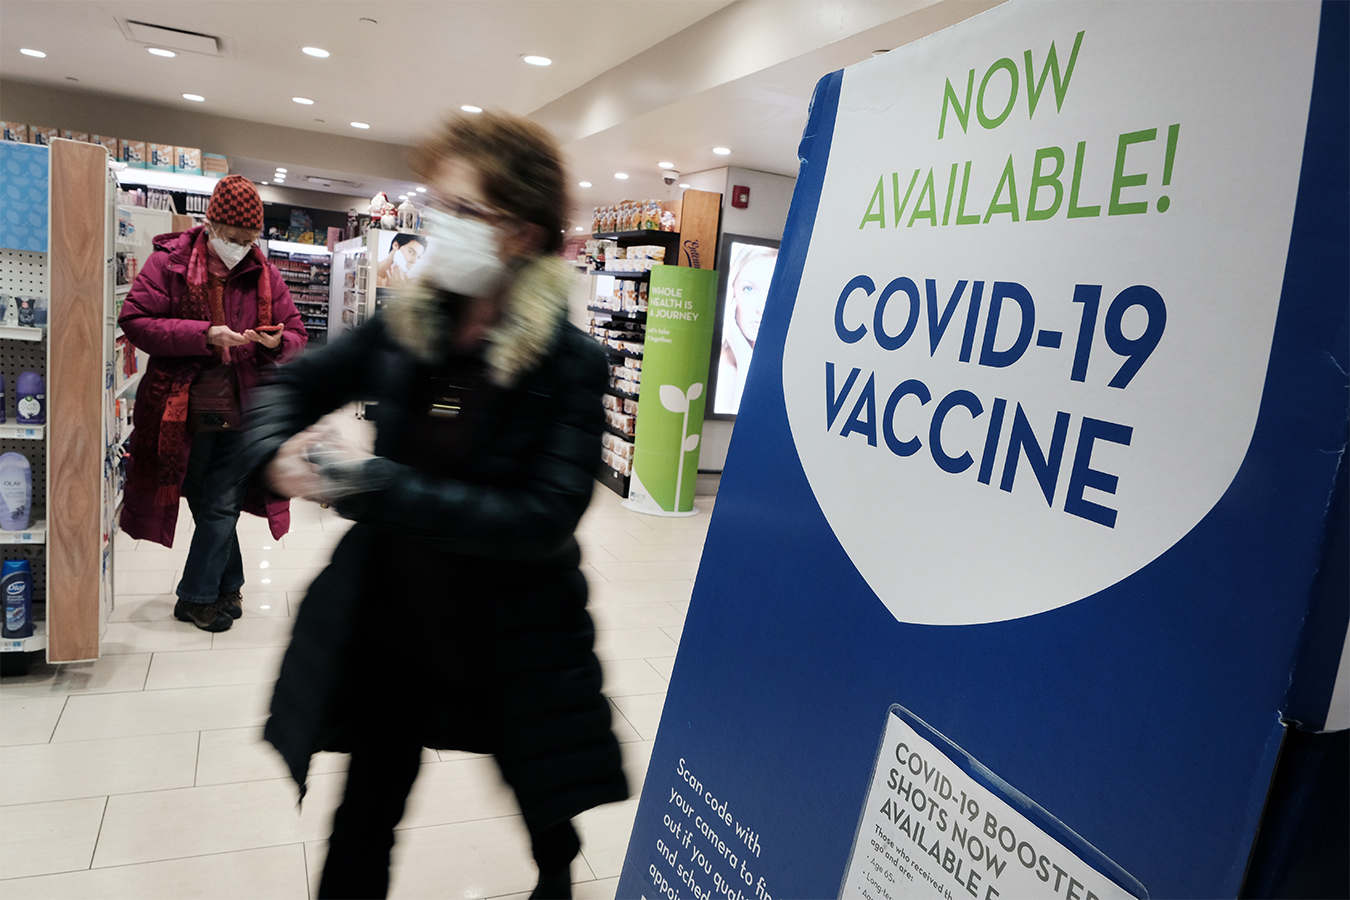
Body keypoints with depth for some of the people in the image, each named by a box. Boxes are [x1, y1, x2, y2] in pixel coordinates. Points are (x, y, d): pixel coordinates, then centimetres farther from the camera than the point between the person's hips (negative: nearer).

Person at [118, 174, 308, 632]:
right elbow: (135, 321, -11)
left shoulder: (264, 275, 4)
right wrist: (203, 335, -22)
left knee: (221, 506, 6)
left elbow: (296, 333, 10)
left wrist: (279, 341, -15)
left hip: (243, 411, 2)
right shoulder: (168, 263, -4)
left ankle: (196, 597, 23)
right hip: (185, 412, -2)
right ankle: (228, 587, 27)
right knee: (208, 504, 11)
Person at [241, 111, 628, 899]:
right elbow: (295, 386, 8)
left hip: (512, 648, -2)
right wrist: (282, 454, -16)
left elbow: (545, 519, -27)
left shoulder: (570, 363, -19)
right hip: (390, 627, 3)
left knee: (551, 832, 22)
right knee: (361, 826, 17)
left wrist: (374, 487, -31)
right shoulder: (406, 328, -5)